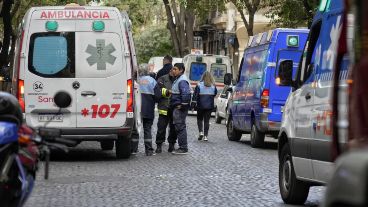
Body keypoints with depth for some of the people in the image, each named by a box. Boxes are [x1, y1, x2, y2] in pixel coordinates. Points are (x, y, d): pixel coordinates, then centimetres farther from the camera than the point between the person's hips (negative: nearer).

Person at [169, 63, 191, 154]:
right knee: (179, 127, 14)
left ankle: (183, 148, -4)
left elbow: (186, 93, -28)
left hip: (179, 108, -11)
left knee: (180, 127, -7)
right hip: (176, 108, 11)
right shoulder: (178, 79, 17)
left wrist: (182, 105, -23)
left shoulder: (182, 81, -17)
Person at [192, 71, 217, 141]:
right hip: (210, 106, 2)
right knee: (207, 120, 6)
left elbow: (195, 95, -11)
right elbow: (215, 94, 13)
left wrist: (193, 104, -10)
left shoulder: (199, 85, -9)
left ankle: (201, 132, -6)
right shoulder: (213, 86, 1)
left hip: (201, 106, -2)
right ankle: (206, 136, 0)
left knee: (199, 119, 14)